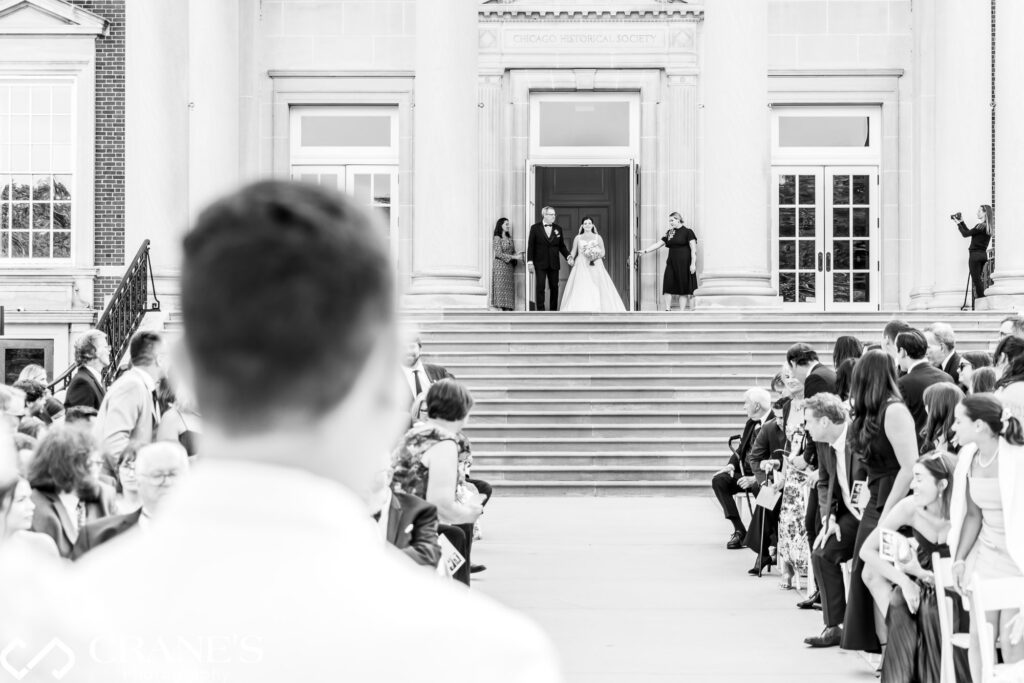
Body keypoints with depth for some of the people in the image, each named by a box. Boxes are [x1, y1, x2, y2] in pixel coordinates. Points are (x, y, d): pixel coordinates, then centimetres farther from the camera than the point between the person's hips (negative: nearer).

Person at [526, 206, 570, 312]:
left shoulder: (558, 228, 9)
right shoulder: (535, 228, 0)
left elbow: (562, 246, 13)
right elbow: (530, 246, -1)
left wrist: (568, 256, -3)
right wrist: (530, 262, -7)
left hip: (554, 263, 3)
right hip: (540, 263, -3)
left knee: (554, 287, 5)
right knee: (540, 287, -4)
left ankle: (553, 310, 13)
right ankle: (540, 310, -1)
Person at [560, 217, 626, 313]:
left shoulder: (598, 237, 9)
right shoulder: (578, 238, 10)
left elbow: (603, 252, 8)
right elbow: (573, 252, 11)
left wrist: (596, 254, -12)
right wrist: (571, 258, -9)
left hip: (595, 266, 0)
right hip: (581, 267, 0)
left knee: (597, 289, -9)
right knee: (580, 290, -10)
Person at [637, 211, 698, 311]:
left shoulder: (687, 232, -3)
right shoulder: (669, 233, 14)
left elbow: (693, 249, -7)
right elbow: (658, 244, 14)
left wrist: (693, 264, -14)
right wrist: (645, 251, 5)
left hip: (684, 265, -5)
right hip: (671, 264, 5)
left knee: (683, 290, -1)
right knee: (668, 288, -4)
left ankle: (682, 311, 4)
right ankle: (667, 309, -1)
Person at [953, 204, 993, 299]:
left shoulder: (981, 226, -17)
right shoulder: (987, 227, 11)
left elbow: (965, 234, -12)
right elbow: (969, 232, 18)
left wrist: (958, 223, 0)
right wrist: (962, 222, 16)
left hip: (975, 255, -9)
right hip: (983, 254, 9)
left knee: (976, 279, -4)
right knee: (978, 278, 15)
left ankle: (981, 299, -5)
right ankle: (982, 299, 16)